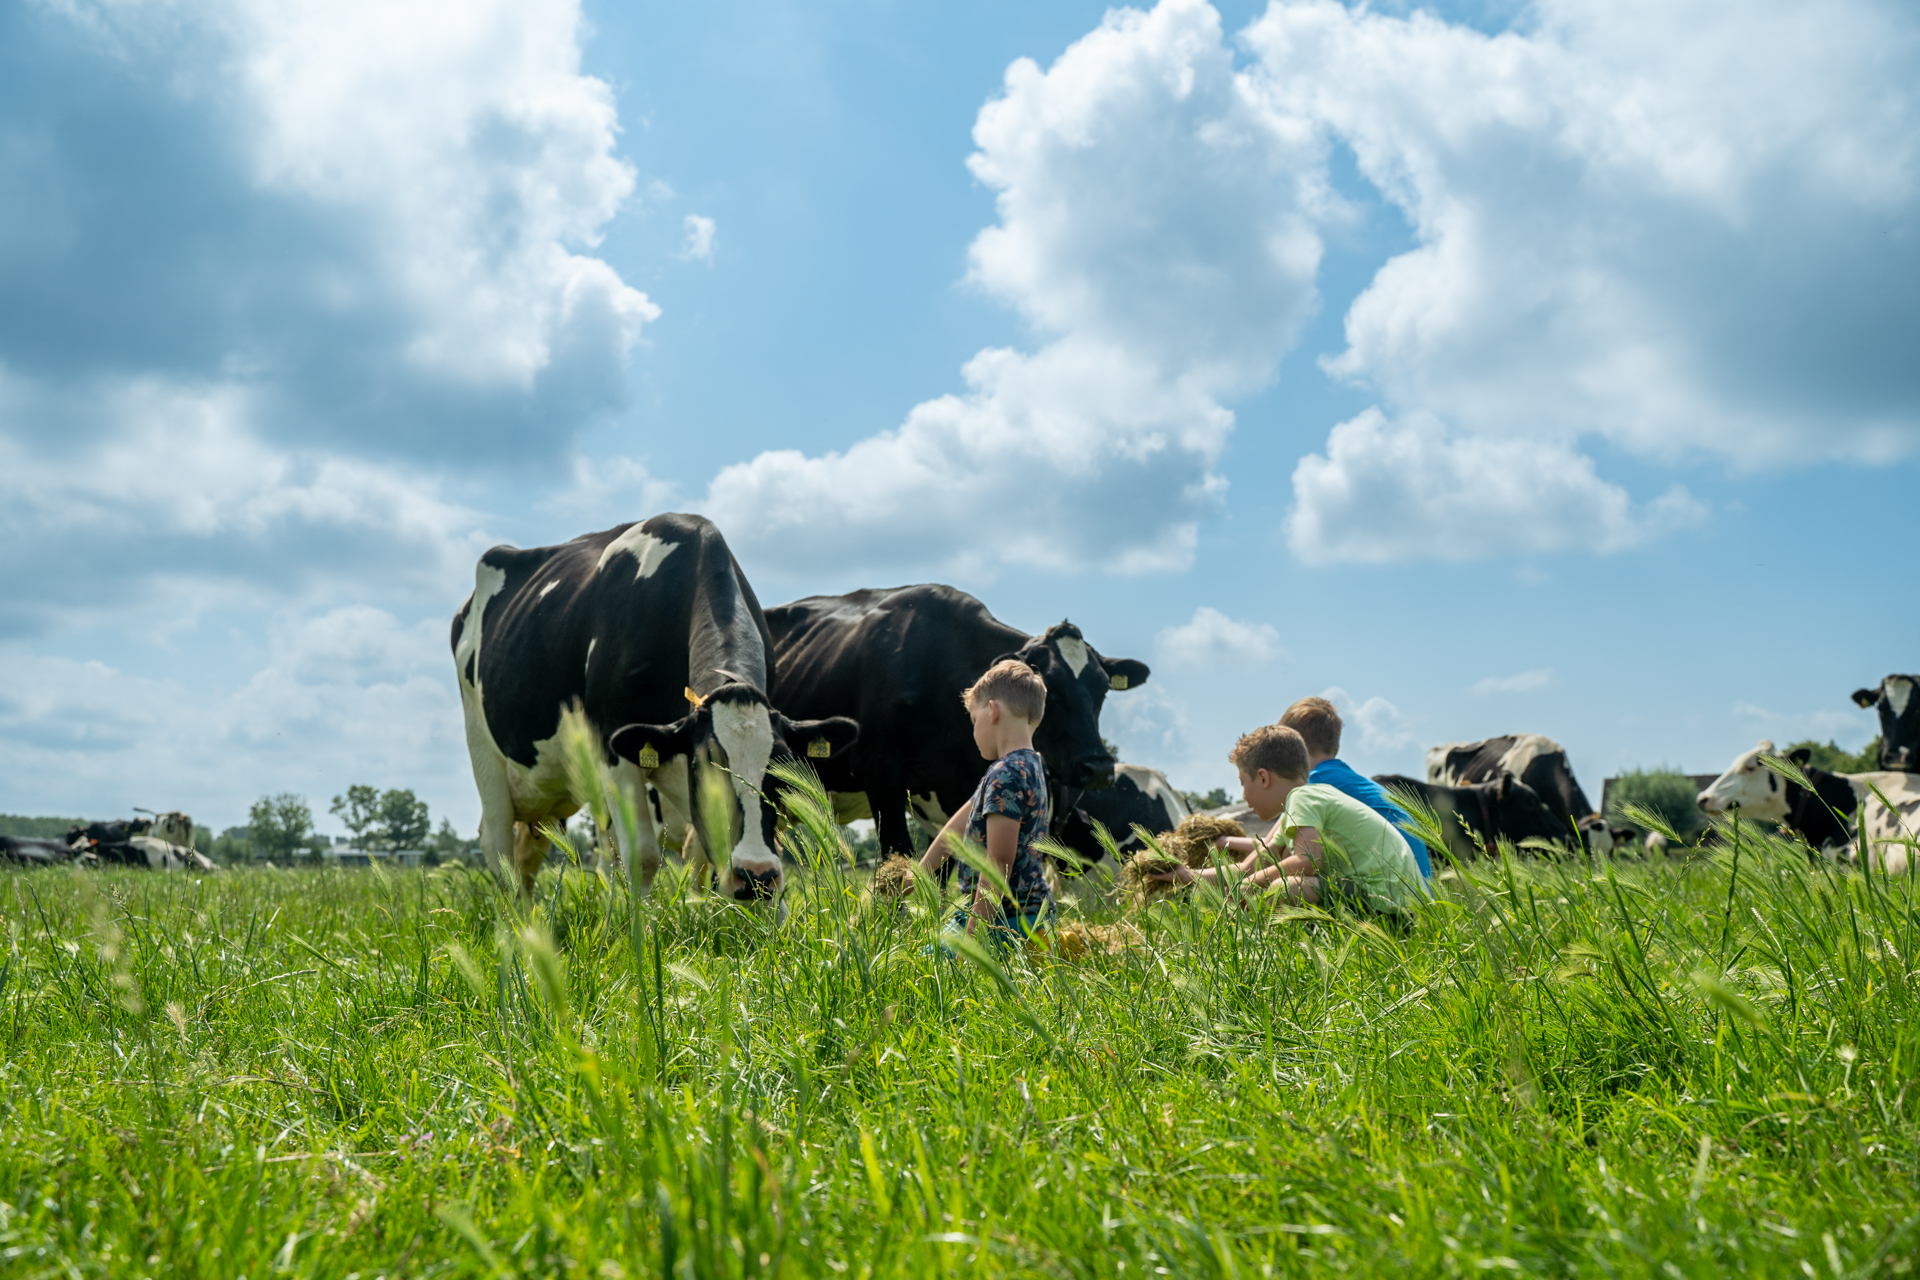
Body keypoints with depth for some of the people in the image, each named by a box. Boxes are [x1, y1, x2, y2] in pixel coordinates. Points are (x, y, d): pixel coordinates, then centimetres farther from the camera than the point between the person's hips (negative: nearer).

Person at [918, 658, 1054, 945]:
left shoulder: (1006, 775, -15)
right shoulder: (1029, 768, 16)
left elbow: (999, 861, -20)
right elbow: (960, 825, 25)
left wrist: (972, 937, -18)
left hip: (1004, 919, -9)